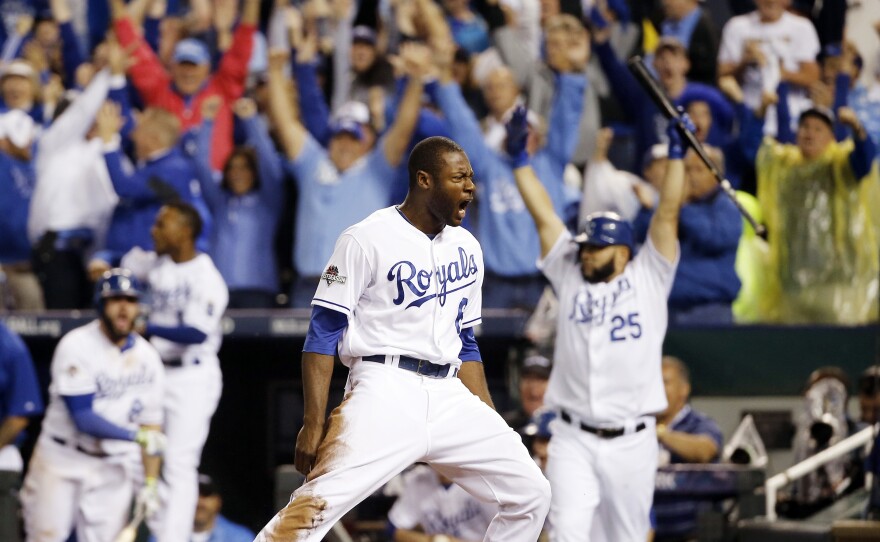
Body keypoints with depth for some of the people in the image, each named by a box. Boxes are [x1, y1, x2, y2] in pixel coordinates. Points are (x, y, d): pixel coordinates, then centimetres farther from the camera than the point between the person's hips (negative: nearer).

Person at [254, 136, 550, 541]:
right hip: (385, 392, -7)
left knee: (530, 493, 3)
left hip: (450, 398, 7)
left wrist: (492, 425, 16)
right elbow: (323, 334, -7)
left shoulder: (466, 248, 15)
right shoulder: (366, 240, -5)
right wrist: (313, 423, -15)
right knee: (315, 506, -22)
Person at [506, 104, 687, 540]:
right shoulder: (570, 277, 11)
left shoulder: (648, 279, 6)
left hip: (631, 442, -1)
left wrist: (677, 153, -5)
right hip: (573, 440, 1)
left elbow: (668, 215, 0)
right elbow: (543, 216, 12)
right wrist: (519, 157, 10)